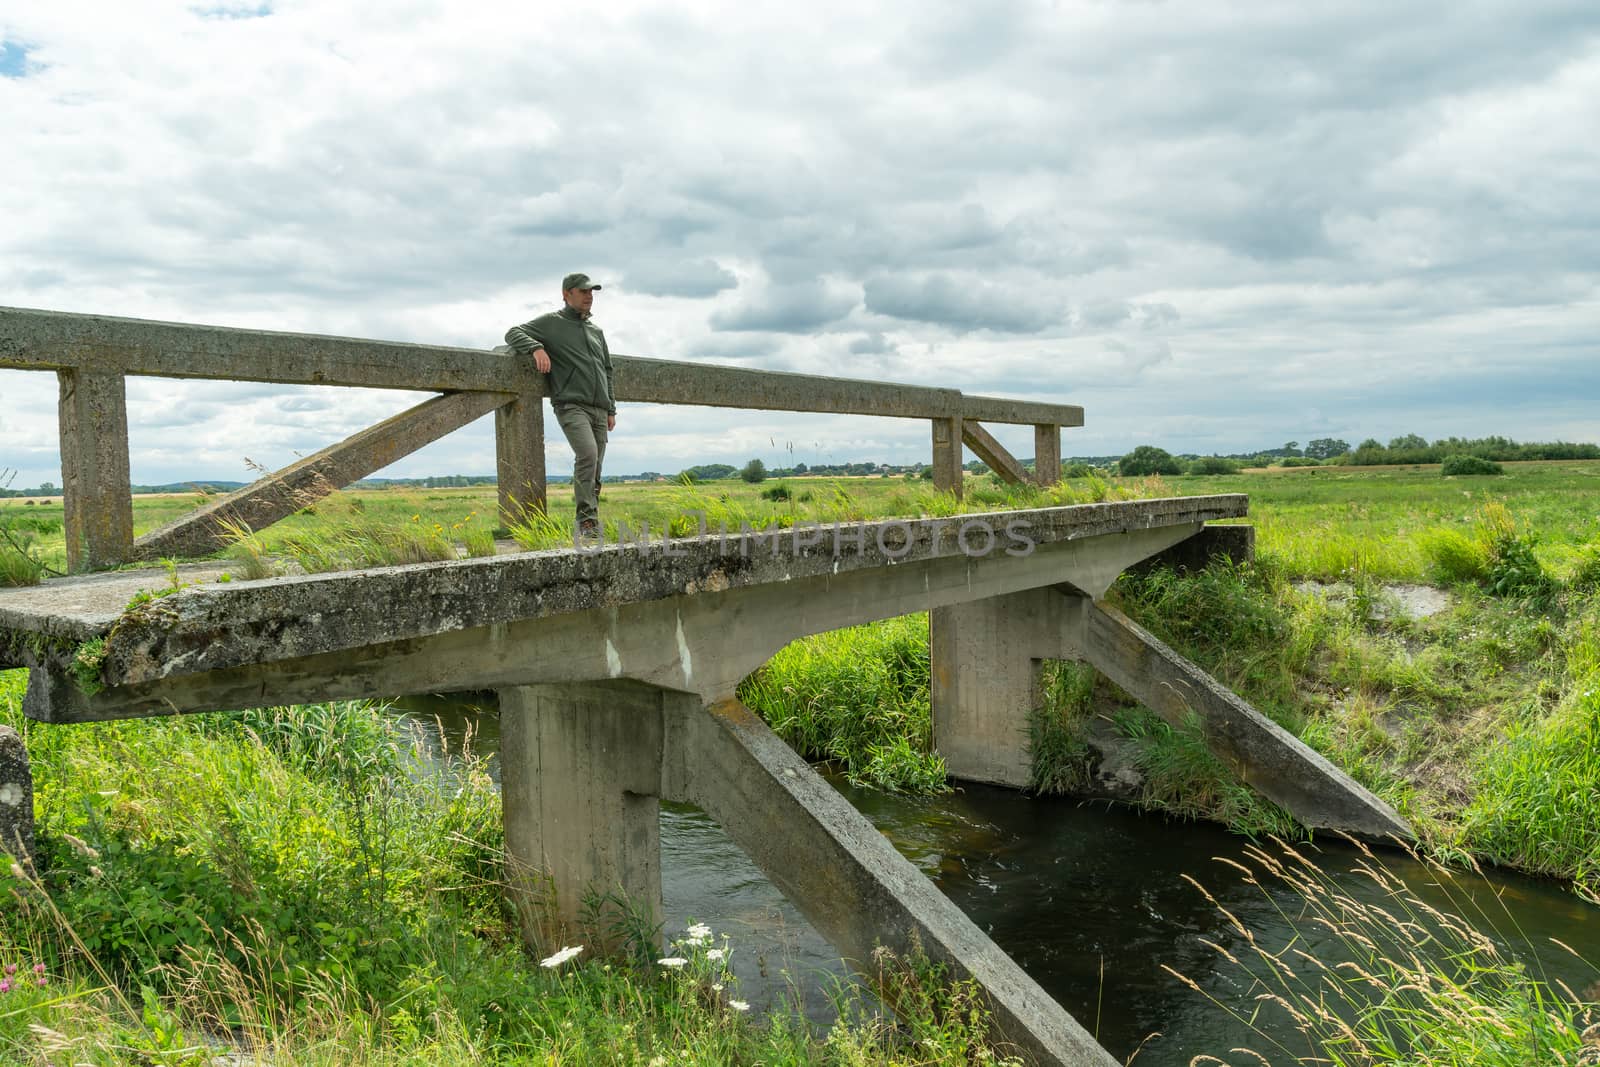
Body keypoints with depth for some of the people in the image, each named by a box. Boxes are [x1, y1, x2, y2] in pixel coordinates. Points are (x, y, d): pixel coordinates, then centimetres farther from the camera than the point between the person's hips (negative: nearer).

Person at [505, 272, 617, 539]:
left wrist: (611, 410, 19)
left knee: (595, 469, 4)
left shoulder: (596, 331, 24)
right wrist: (536, 347, -21)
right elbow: (513, 334, -2)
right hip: (571, 405, -6)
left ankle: (589, 525, 9)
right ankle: (587, 518, -24)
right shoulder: (551, 323, 6)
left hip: (599, 409, 6)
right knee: (587, 455, -27)